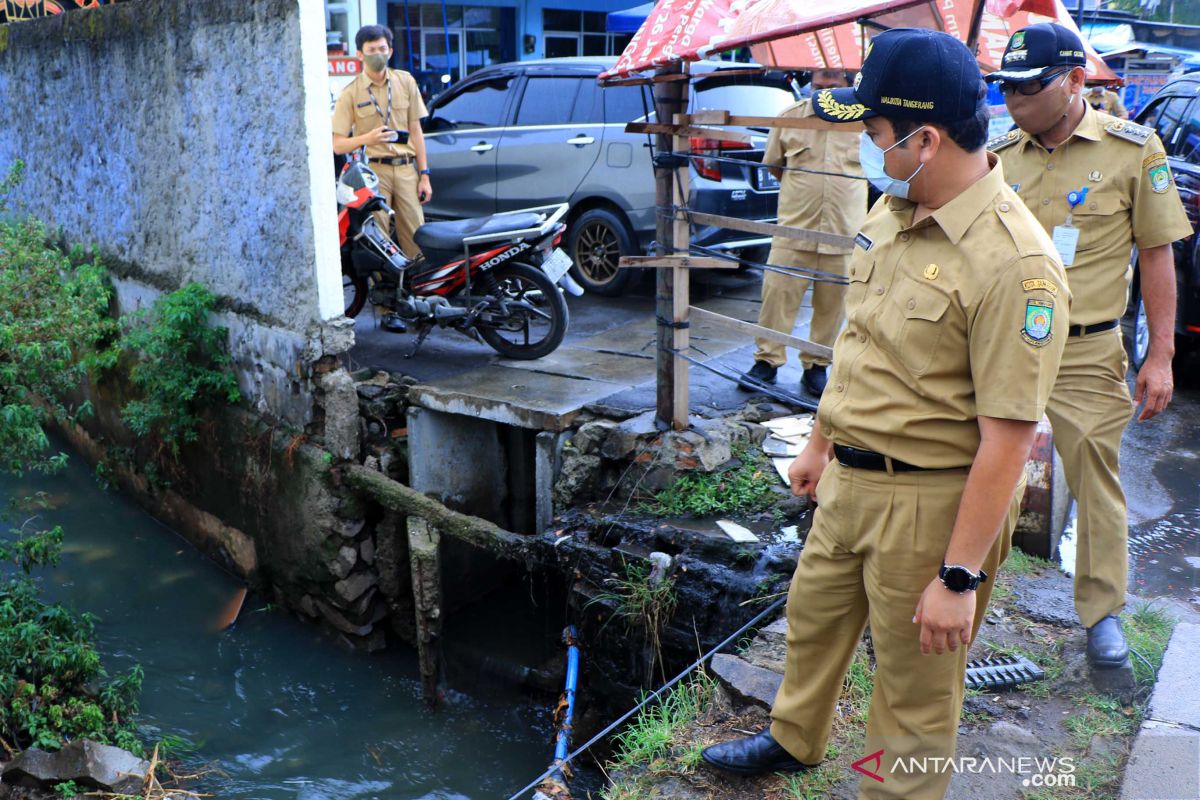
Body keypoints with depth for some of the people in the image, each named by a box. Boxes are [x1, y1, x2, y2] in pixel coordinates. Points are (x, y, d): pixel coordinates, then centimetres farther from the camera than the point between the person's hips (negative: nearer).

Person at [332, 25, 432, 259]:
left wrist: (424, 175, 7)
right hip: (373, 171, -2)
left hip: (406, 169, 2)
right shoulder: (350, 93, 1)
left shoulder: (405, 82, 9)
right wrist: (367, 138, -20)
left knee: (416, 238, 0)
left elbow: (415, 131, 12)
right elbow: (338, 145, -1)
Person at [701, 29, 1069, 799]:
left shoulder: (1013, 262, -26)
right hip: (852, 477, 9)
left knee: (916, 685, 12)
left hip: (931, 500, -9)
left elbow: (1006, 439, -25)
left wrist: (959, 576, -22)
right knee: (813, 617, 28)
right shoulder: (895, 210, 1)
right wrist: (821, 443, 19)